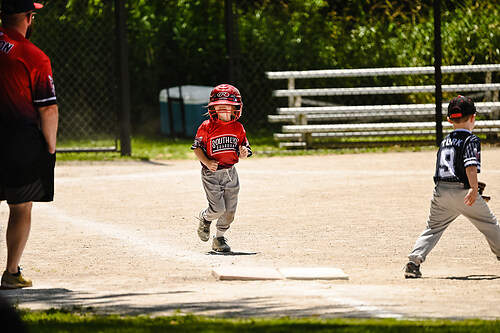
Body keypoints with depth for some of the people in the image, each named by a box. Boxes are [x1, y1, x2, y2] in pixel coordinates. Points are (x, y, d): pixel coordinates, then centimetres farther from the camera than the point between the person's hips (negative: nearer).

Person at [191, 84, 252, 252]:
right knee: (218, 208, -12)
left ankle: (219, 238, 25)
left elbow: (244, 147, 12)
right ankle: (204, 218, 23)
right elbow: (197, 148, -3)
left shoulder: (238, 128, 4)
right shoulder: (207, 127, -7)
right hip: (211, 174, -4)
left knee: (230, 210, 5)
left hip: (230, 173, 4)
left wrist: (244, 153, -12)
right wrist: (207, 162, -17)